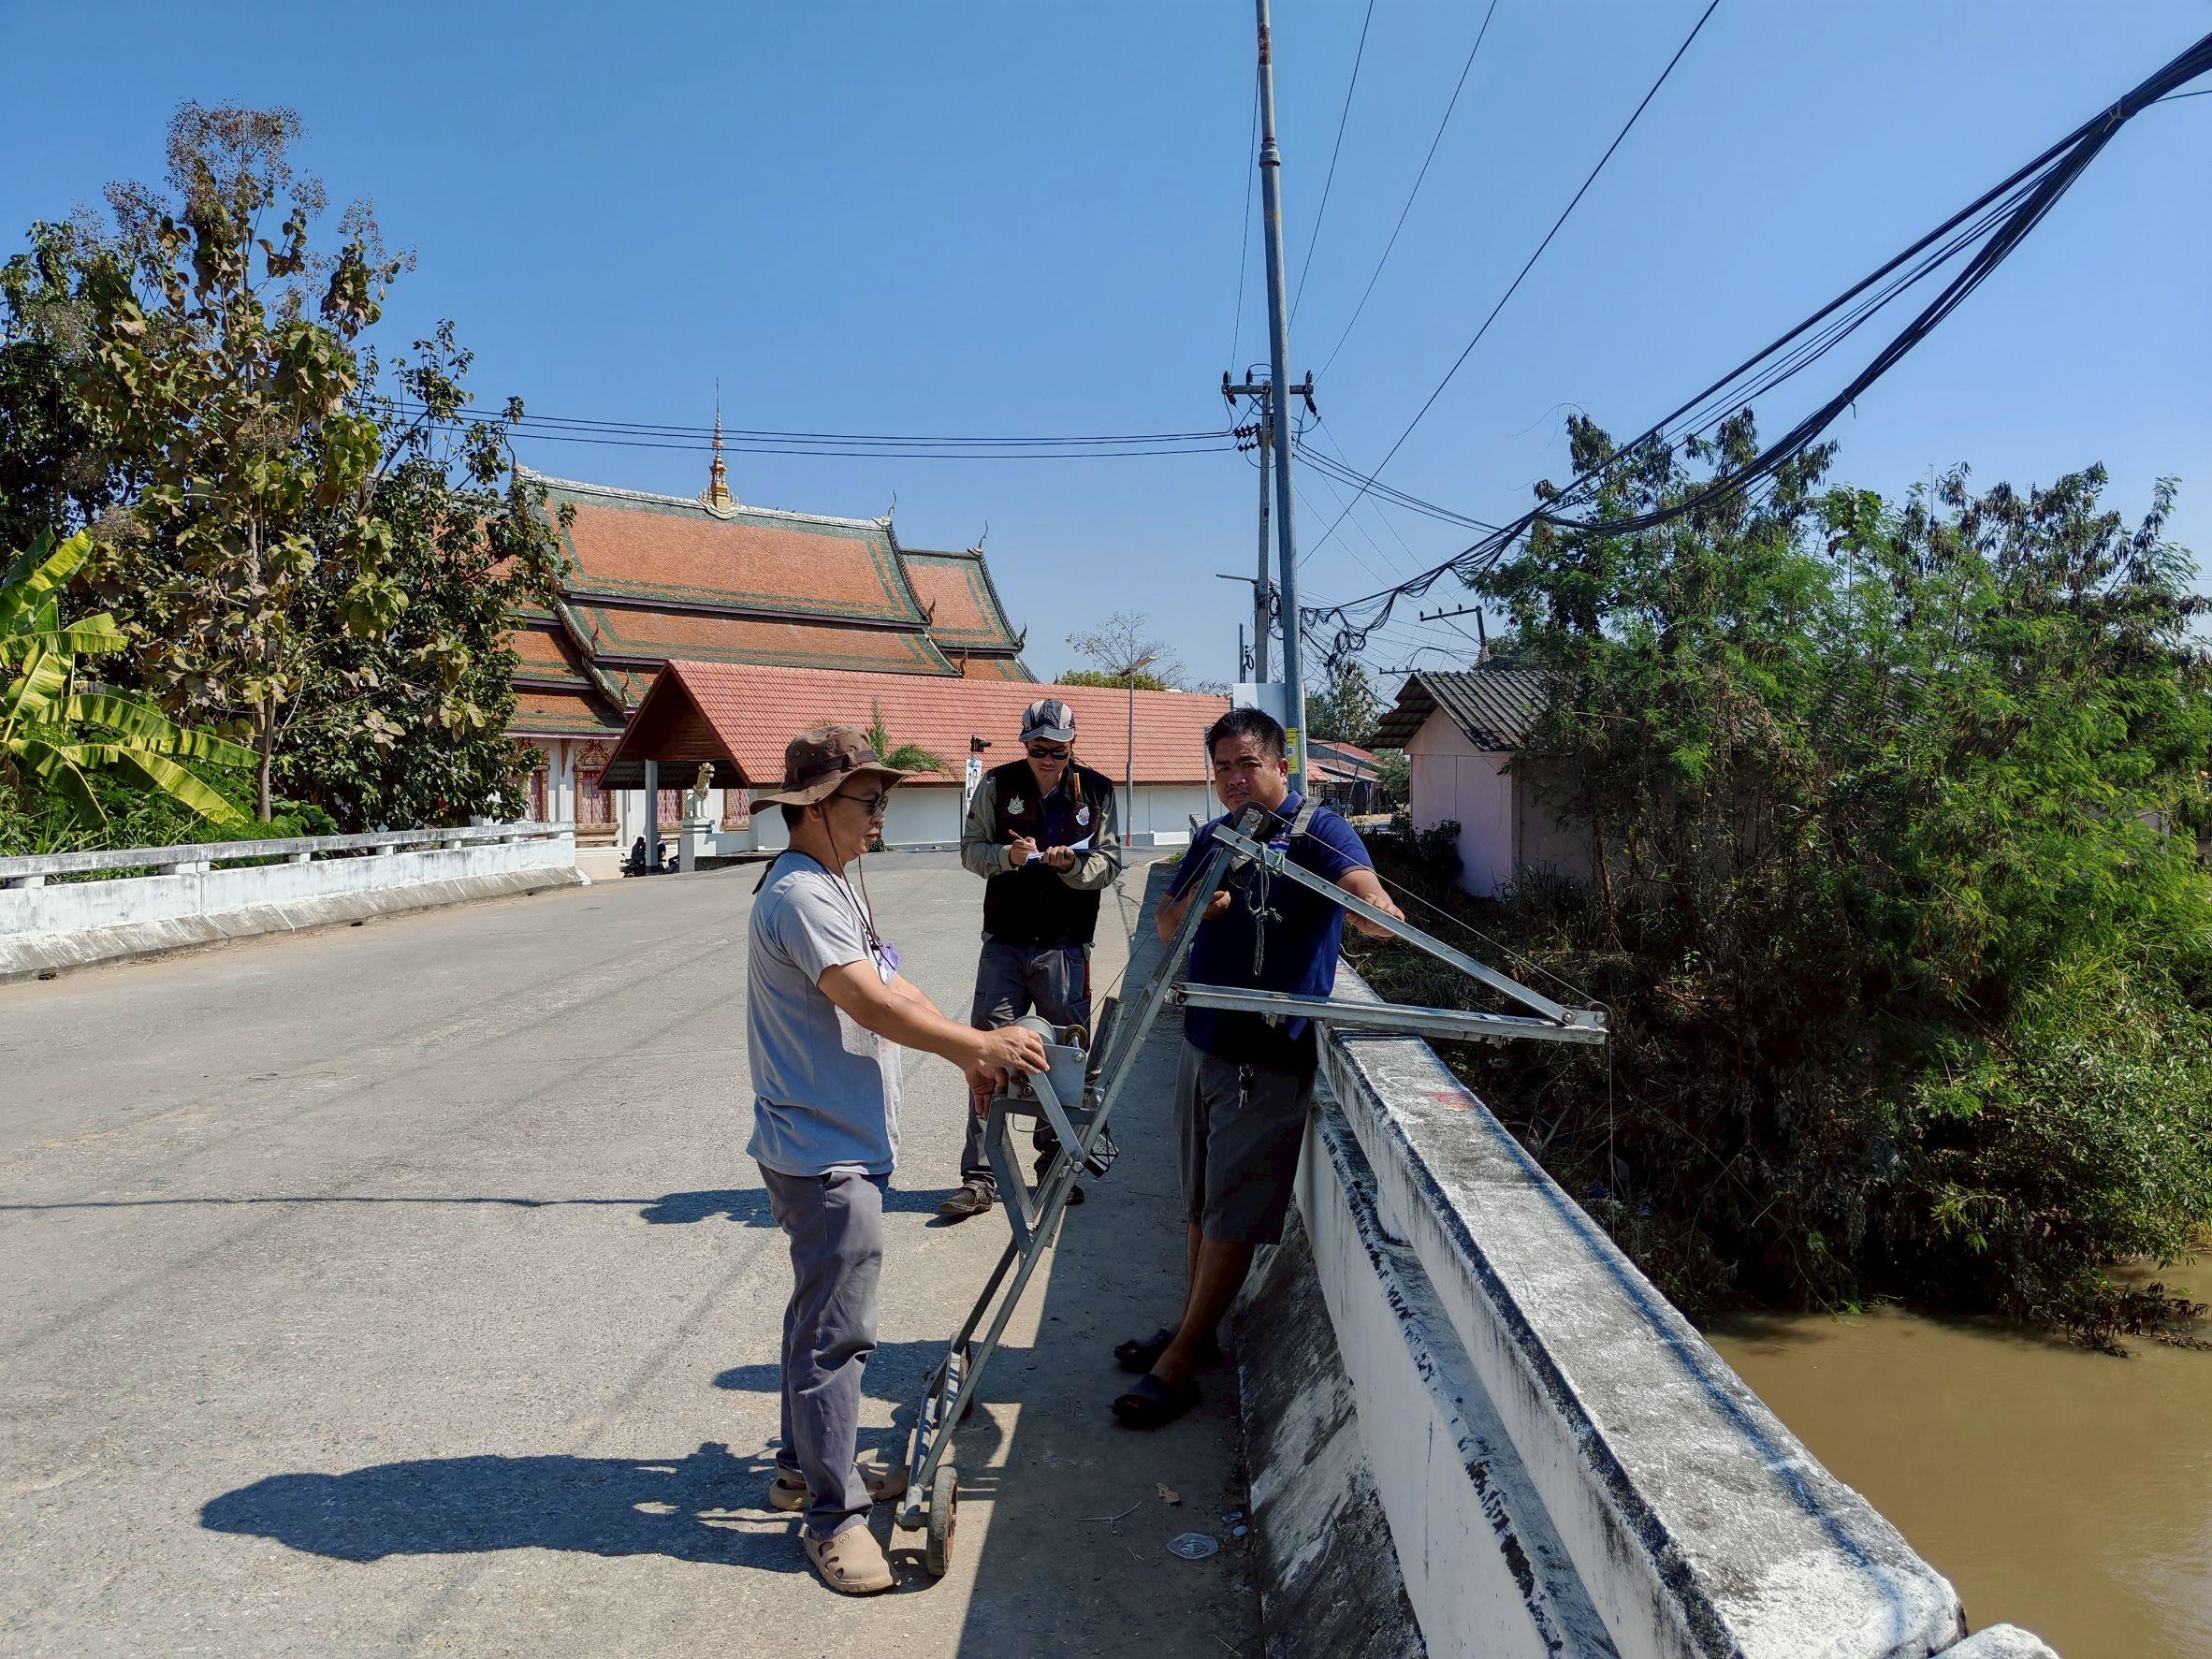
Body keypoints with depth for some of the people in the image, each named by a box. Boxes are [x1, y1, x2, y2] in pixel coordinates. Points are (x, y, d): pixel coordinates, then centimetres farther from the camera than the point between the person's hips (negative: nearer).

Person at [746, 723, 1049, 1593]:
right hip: (823, 1152, -11)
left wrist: (968, 1051, 4)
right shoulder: (799, 895, -20)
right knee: (836, 1329, -3)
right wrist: (980, 1042, -18)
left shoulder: (839, 885, 13)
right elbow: (873, 1005, -26)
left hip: (840, 1141, 11)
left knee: (823, 1315, 21)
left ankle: (804, 1465, 36)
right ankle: (833, 1515, 8)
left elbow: (892, 986, 14)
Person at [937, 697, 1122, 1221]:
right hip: (1004, 943, 0)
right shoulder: (997, 784, 1)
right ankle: (980, 1177, 4)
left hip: (1065, 948, 1)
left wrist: (1070, 862, -17)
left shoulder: (1096, 791, 2)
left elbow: (1109, 863, 3)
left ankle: (1054, 1166, 26)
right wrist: (1008, 855, -16)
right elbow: (970, 848, 4)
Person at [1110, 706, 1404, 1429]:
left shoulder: (1316, 828, -11)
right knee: (1200, 1201, 18)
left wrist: (1376, 909, -53)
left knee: (1233, 1213, -1)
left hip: (1270, 1055, -7)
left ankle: (1179, 1364, 7)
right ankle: (1193, 1328, 32)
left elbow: (1362, 883, -29)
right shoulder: (1212, 837, 9)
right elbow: (1165, 925, 11)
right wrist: (1191, 908, -12)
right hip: (1205, 1042, 7)